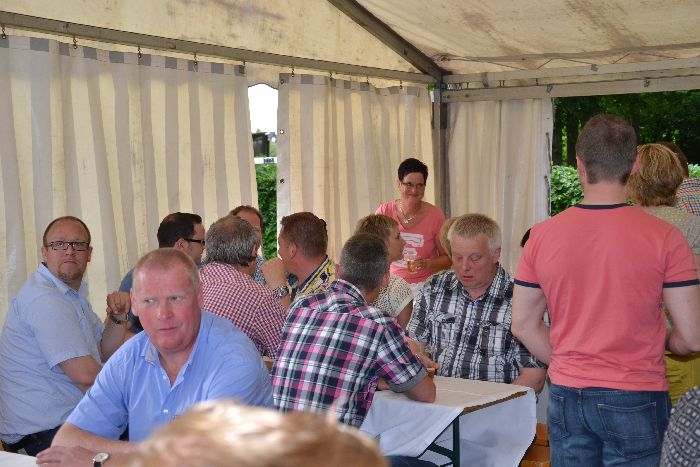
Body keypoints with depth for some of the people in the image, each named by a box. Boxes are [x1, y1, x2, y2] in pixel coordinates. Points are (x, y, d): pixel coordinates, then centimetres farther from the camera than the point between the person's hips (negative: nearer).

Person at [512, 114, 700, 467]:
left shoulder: (542, 235, -4)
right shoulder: (664, 237, -13)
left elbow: (523, 324, 4)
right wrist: (659, 342, 11)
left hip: (567, 397, 3)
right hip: (636, 399, -2)